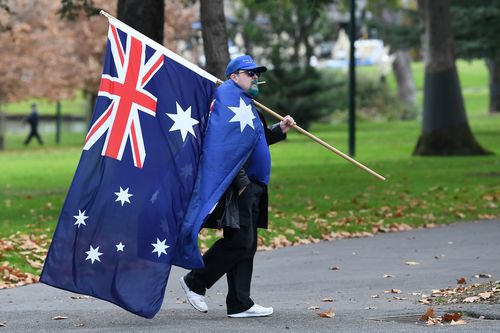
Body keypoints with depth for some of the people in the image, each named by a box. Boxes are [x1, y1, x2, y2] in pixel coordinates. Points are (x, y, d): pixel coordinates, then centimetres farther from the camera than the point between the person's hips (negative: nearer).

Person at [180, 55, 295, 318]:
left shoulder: (244, 100, 24)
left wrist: (278, 130, 15)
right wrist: (241, 181, -23)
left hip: (250, 187, 11)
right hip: (237, 187, -11)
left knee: (246, 246, 8)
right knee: (238, 241, -12)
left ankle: (240, 304, 10)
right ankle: (195, 282, 1)